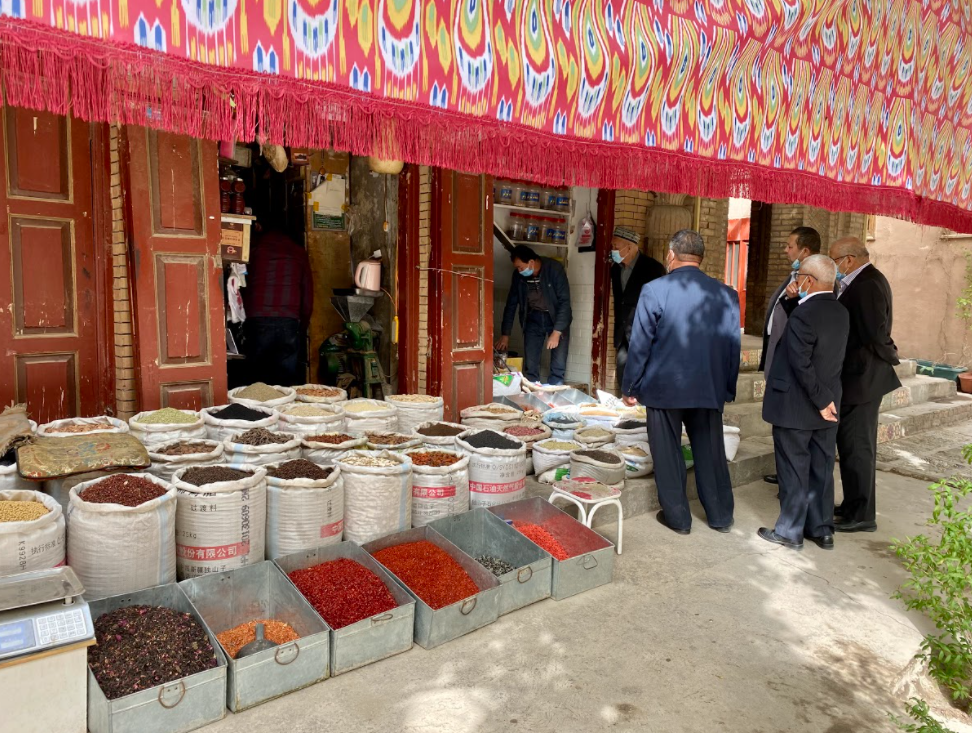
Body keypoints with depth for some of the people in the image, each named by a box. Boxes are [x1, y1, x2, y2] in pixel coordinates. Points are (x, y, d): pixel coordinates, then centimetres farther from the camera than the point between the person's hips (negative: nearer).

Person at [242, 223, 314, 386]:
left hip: (257, 322, -1)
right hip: (289, 323, 1)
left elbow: (243, 289, 13)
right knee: (289, 381, 2)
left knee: (258, 380, 4)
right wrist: (302, 328, 20)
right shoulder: (298, 252, 15)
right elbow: (308, 294, 13)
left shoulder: (254, 249, 11)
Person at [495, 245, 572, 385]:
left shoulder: (555, 269, -23)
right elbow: (511, 304, -2)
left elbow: (564, 302, -23)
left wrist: (556, 332, -28)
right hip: (533, 318, 3)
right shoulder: (518, 275, -11)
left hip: (557, 317, -3)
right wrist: (505, 334, -2)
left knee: (558, 367, -7)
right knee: (530, 365, -3)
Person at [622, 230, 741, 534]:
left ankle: (677, 517, 21)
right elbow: (733, 347, 4)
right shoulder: (726, 294, -1)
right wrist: (727, 389, 15)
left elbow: (639, 344, -9)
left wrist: (629, 387, 1)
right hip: (710, 390, 3)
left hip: (663, 388, -3)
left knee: (667, 453, 11)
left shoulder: (654, 290, -11)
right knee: (711, 452, 16)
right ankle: (720, 516, 28)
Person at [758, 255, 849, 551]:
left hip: (795, 407, -7)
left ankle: (790, 532, 15)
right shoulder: (841, 313, 5)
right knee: (821, 469, 15)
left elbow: (802, 365, -21)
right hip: (826, 405, 7)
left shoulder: (803, 315, -20)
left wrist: (820, 400, -14)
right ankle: (822, 530, 26)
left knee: (793, 470, 4)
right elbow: (830, 357, 10)